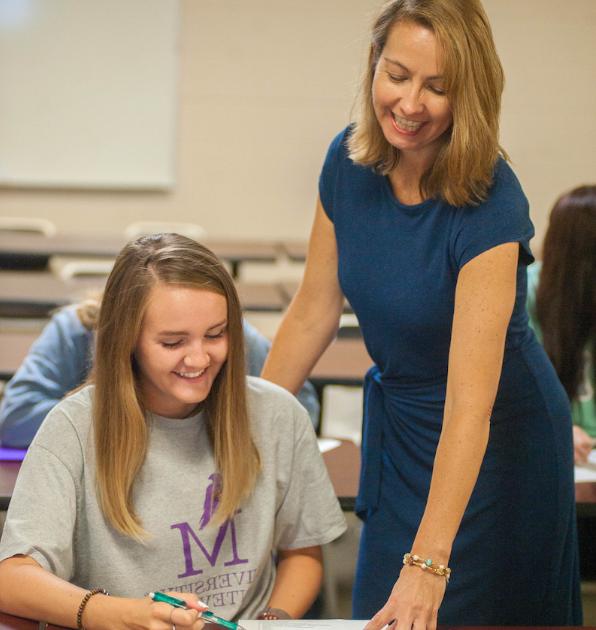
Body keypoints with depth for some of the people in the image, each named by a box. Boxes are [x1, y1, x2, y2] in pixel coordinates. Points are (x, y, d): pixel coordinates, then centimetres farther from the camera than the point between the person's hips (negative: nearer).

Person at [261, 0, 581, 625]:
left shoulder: (489, 205, -30)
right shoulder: (349, 162, -12)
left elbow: (469, 405, -35)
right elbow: (313, 311, 0)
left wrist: (427, 567, -41)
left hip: (491, 442, -6)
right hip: (394, 422, 6)